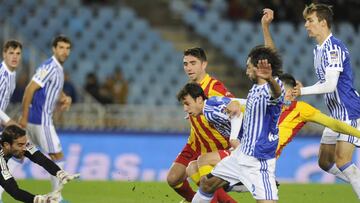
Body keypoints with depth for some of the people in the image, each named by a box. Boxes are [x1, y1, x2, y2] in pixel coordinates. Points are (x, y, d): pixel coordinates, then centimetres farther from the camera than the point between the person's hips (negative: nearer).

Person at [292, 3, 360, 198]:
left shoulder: (333, 48, -17)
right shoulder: (318, 49, 14)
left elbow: (330, 85, -23)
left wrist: (303, 91, -17)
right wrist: (301, 90, 7)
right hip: (336, 115, 10)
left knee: (342, 161, -18)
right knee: (325, 162, 11)